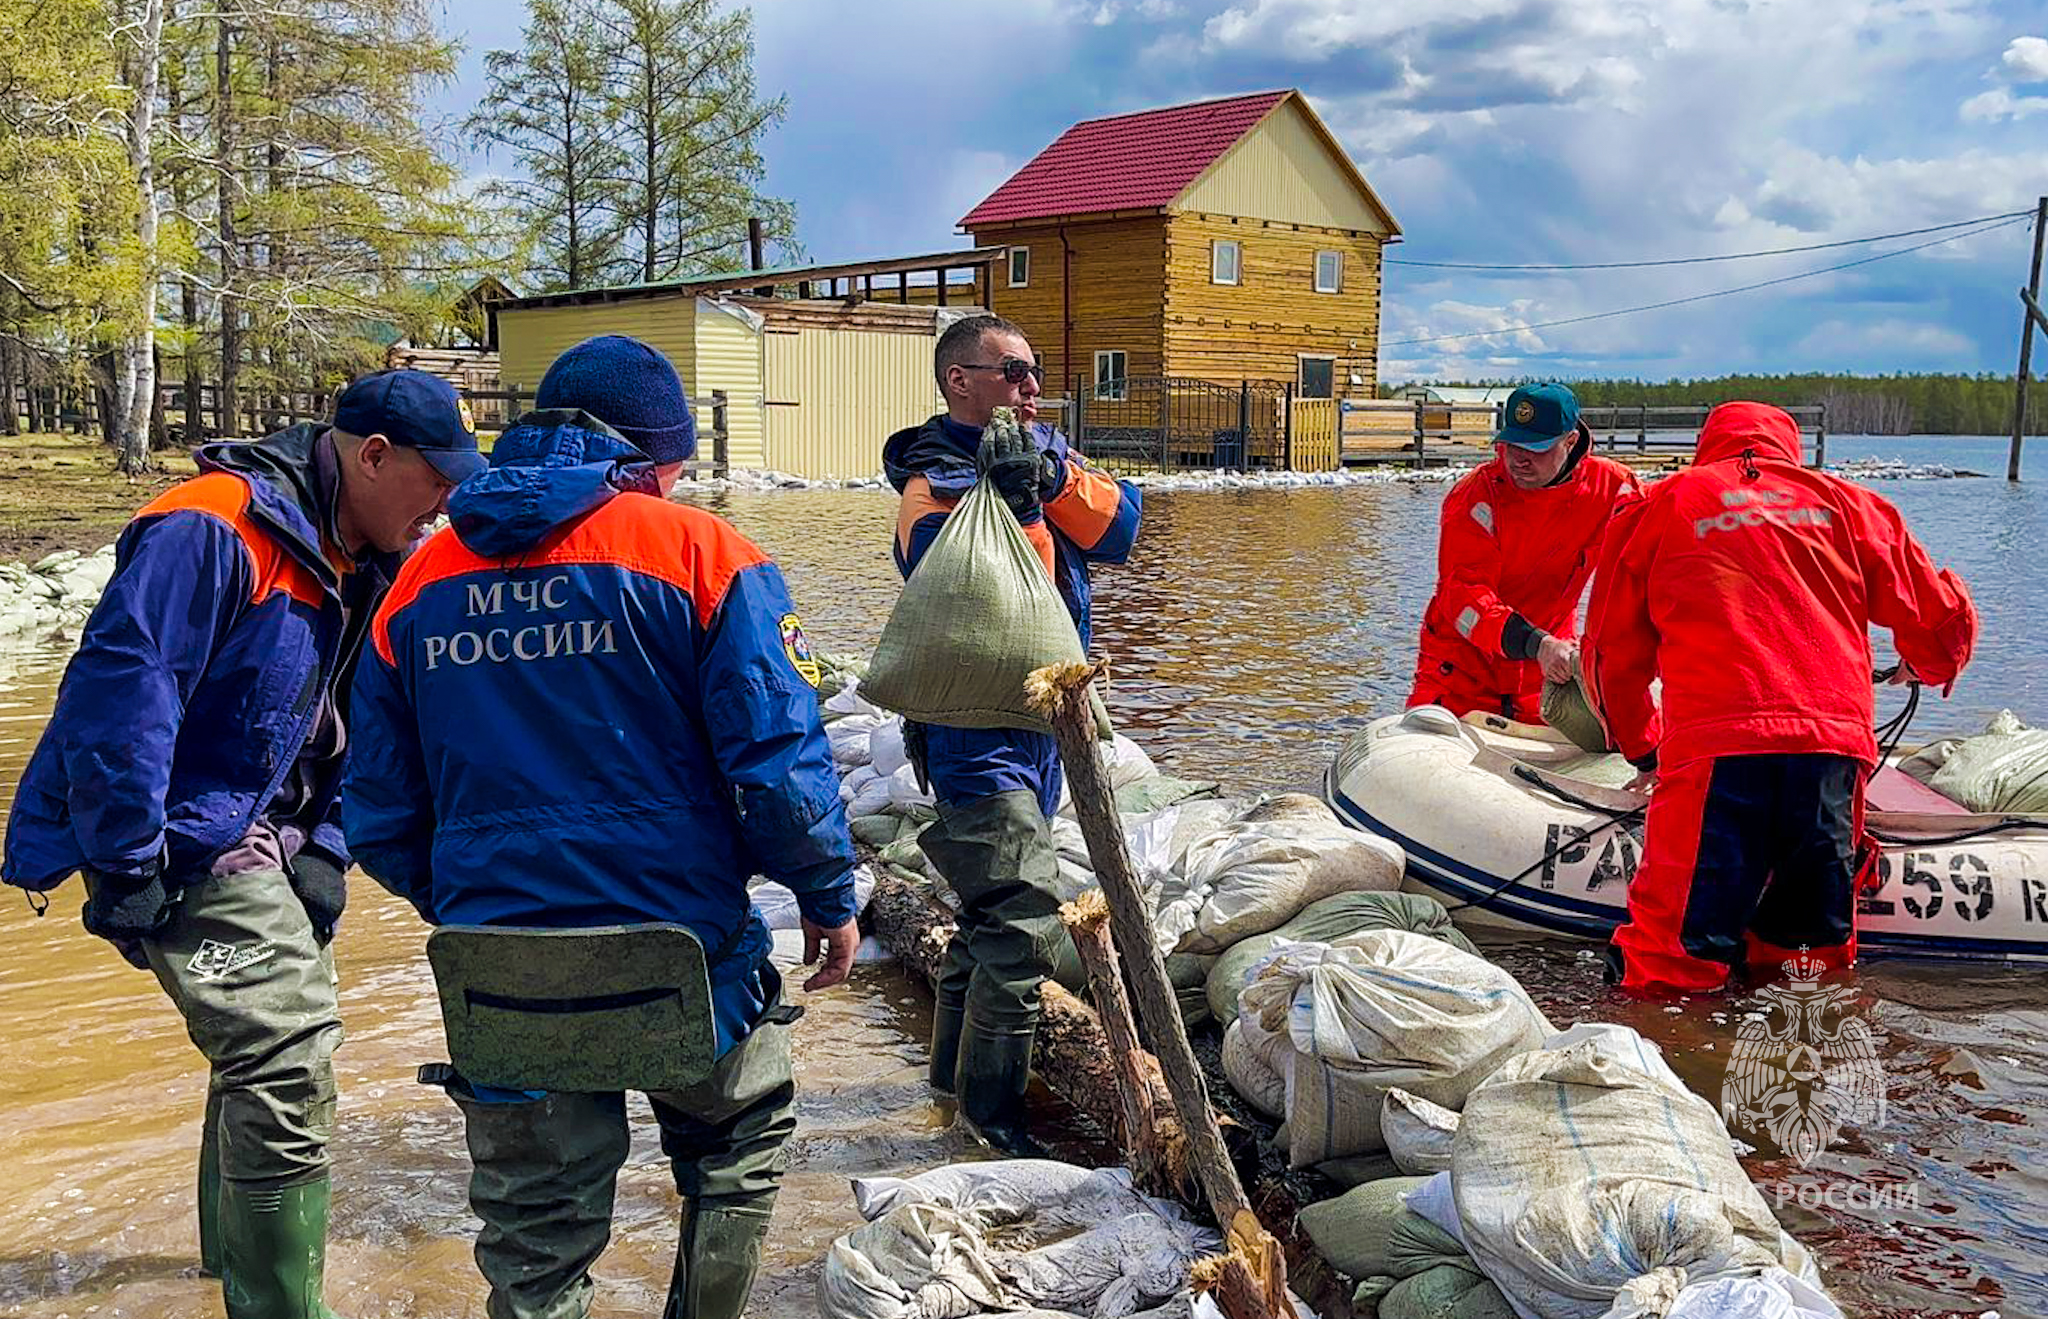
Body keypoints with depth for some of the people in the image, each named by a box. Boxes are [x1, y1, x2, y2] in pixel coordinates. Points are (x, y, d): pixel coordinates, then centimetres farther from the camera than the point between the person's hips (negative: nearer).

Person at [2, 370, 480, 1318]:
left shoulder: (358, 565, 8)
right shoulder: (214, 529, -21)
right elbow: (115, 690, -27)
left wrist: (323, 850, 8)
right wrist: (124, 869, -25)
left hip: (255, 839, 10)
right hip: (184, 845, -10)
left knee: (267, 1054, 23)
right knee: (286, 1060, -15)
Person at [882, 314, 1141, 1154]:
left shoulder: (1042, 450, 9)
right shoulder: (934, 484, -16)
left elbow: (1117, 531, -4)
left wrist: (1053, 480, -20)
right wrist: (1012, 508, -34)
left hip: (1038, 721, 9)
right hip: (977, 731, -9)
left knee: (994, 906, 20)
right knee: (1023, 925, -10)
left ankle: (957, 1066, 37)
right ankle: (991, 1106, 6)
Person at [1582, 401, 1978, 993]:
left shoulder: (1659, 507, 20)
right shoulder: (1842, 501, 24)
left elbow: (1611, 657, 23)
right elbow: (1943, 622, 29)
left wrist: (1644, 749, 38)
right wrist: (1928, 667, 53)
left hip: (1712, 746, -2)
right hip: (1836, 741, 2)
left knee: (1673, 966, -7)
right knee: (1813, 962, 10)